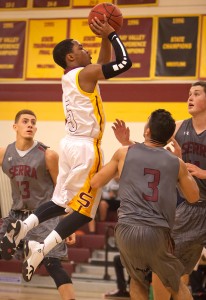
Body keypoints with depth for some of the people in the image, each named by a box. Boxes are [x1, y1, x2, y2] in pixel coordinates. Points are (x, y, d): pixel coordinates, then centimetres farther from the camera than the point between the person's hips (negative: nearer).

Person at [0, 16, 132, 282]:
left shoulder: (70, 77, 13)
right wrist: (111, 34, -7)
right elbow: (124, 63, -18)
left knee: (62, 202, 18)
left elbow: (104, 65, 27)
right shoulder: (85, 74, -13)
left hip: (70, 144, 9)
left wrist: (105, 38, 16)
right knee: (83, 210, -2)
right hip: (86, 148, -9)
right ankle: (40, 250, -11)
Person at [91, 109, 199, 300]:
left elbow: (95, 183, 14)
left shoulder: (124, 153, 6)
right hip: (158, 232, 0)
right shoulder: (176, 163, 9)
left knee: (137, 281, 24)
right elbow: (193, 197, 23)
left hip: (127, 230, 0)